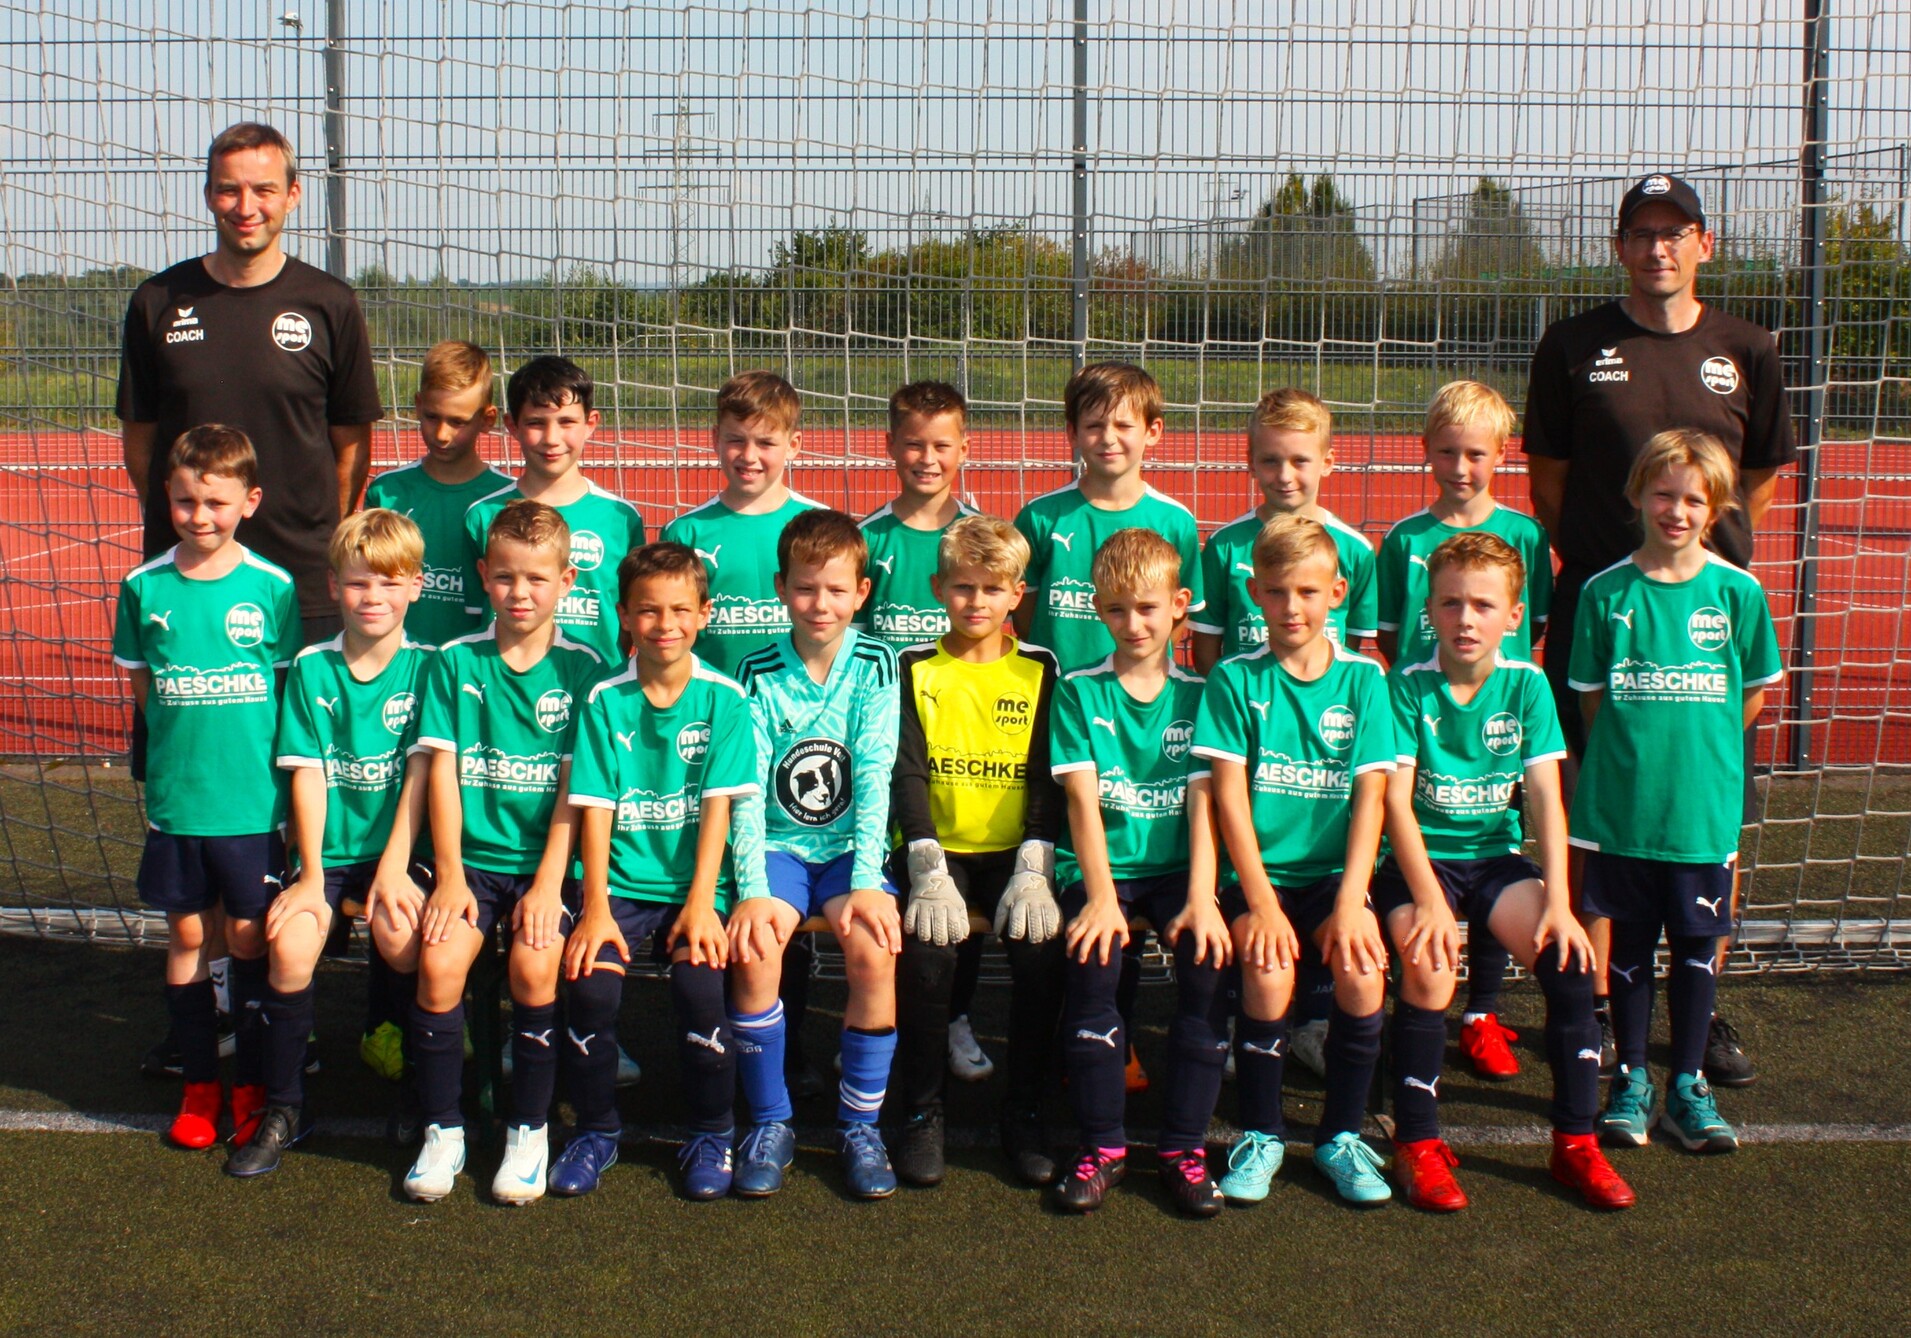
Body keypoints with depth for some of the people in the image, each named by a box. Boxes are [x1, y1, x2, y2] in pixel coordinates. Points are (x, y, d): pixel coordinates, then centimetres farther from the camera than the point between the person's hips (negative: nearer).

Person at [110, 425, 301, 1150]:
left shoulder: (273, 588, -5)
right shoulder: (145, 588, 0)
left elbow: (294, 692, 1)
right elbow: (141, 684, 9)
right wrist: (184, 736, -1)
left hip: (253, 800, -2)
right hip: (174, 799, 2)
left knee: (250, 935, 6)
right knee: (187, 934, 10)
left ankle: (252, 1084, 20)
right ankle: (199, 1083, 24)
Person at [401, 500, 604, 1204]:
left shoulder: (582, 668, 1)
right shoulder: (456, 662, 6)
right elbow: (442, 771, 3)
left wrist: (549, 882, -10)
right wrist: (449, 875, -5)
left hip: (546, 859, -1)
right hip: (473, 855, 2)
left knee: (534, 963, -25)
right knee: (439, 962, -22)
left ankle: (530, 1128, -4)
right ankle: (442, 1129, -3)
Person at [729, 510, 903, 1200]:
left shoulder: (876, 665, 0)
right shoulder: (759, 674, 1)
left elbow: (875, 775, -8)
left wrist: (866, 882, -19)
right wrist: (752, 890, -19)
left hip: (850, 845, 0)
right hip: (778, 846, 0)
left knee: (874, 947, -27)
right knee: (754, 949, -27)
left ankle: (860, 1124, -7)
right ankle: (770, 1123, -6)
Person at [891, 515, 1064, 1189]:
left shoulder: (1038, 671, 8)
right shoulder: (915, 670, 6)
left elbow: (1048, 776, 2)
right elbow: (907, 773, -3)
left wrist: (1034, 869, -13)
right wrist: (929, 872, -16)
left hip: (1012, 854, 1)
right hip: (936, 850, -1)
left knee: (1042, 945, -26)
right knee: (926, 947, -28)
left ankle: (1024, 1113, -7)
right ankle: (921, 1113, -9)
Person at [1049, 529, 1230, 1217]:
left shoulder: (1196, 696, 9)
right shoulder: (1079, 692, 6)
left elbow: (1202, 802, 0)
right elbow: (1083, 799, -4)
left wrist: (1201, 897, -15)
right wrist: (1101, 895, -18)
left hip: (1175, 864, 1)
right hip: (1102, 864, -1)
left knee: (1208, 958, -26)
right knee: (1094, 961, -29)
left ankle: (1184, 1146, -13)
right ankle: (1102, 1146, -13)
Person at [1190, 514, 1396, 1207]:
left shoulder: (1363, 679, 4)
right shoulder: (1234, 680, 1)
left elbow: (1371, 796, -2)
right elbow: (1230, 795, -5)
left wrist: (1350, 903, -13)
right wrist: (1261, 902, -14)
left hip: (1334, 871, 1)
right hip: (1257, 869, -1)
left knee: (1362, 968, -25)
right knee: (1268, 969, -27)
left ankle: (1342, 1134, -1)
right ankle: (1260, 1134, -2)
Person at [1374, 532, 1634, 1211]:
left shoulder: (1527, 685, 0)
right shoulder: (1407, 686, -8)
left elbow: (1546, 796, -5)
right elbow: (1397, 800, -13)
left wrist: (1557, 901, -15)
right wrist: (1429, 900, -22)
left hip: (1496, 854, 3)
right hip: (1418, 856, -3)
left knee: (1568, 956, -19)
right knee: (1429, 971, -28)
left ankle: (1575, 1141, -4)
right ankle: (1417, 1145, -10)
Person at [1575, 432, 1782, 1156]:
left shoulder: (1737, 592, -2)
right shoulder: (1606, 593, -3)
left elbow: (1752, 693, 7)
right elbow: (1592, 698, 4)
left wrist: (1697, 752, 4)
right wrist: (1632, 755, -2)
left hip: (1704, 808, 1)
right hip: (1621, 806, 0)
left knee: (1697, 945, 9)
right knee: (1628, 946, 10)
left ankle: (1688, 1085, 23)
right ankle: (1631, 1080, 24)